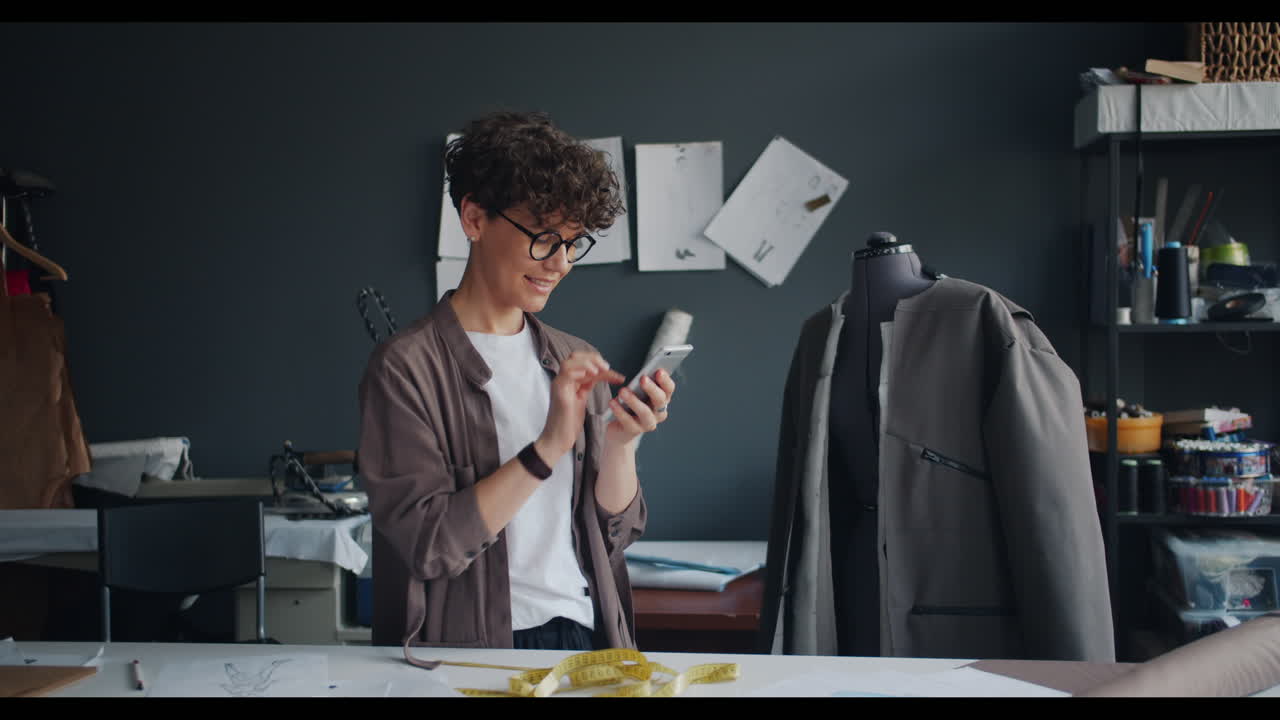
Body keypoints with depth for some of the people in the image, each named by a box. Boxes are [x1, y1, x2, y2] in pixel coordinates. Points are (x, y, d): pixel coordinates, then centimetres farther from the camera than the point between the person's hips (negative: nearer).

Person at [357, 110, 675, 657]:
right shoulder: (406, 366, -5)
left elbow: (614, 533, 11)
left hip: (587, 635, 5)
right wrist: (548, 446, -16)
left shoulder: (575, 362, 12)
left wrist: (620, 443, -6)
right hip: (476, 647, -5)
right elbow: (428, 545, -12)